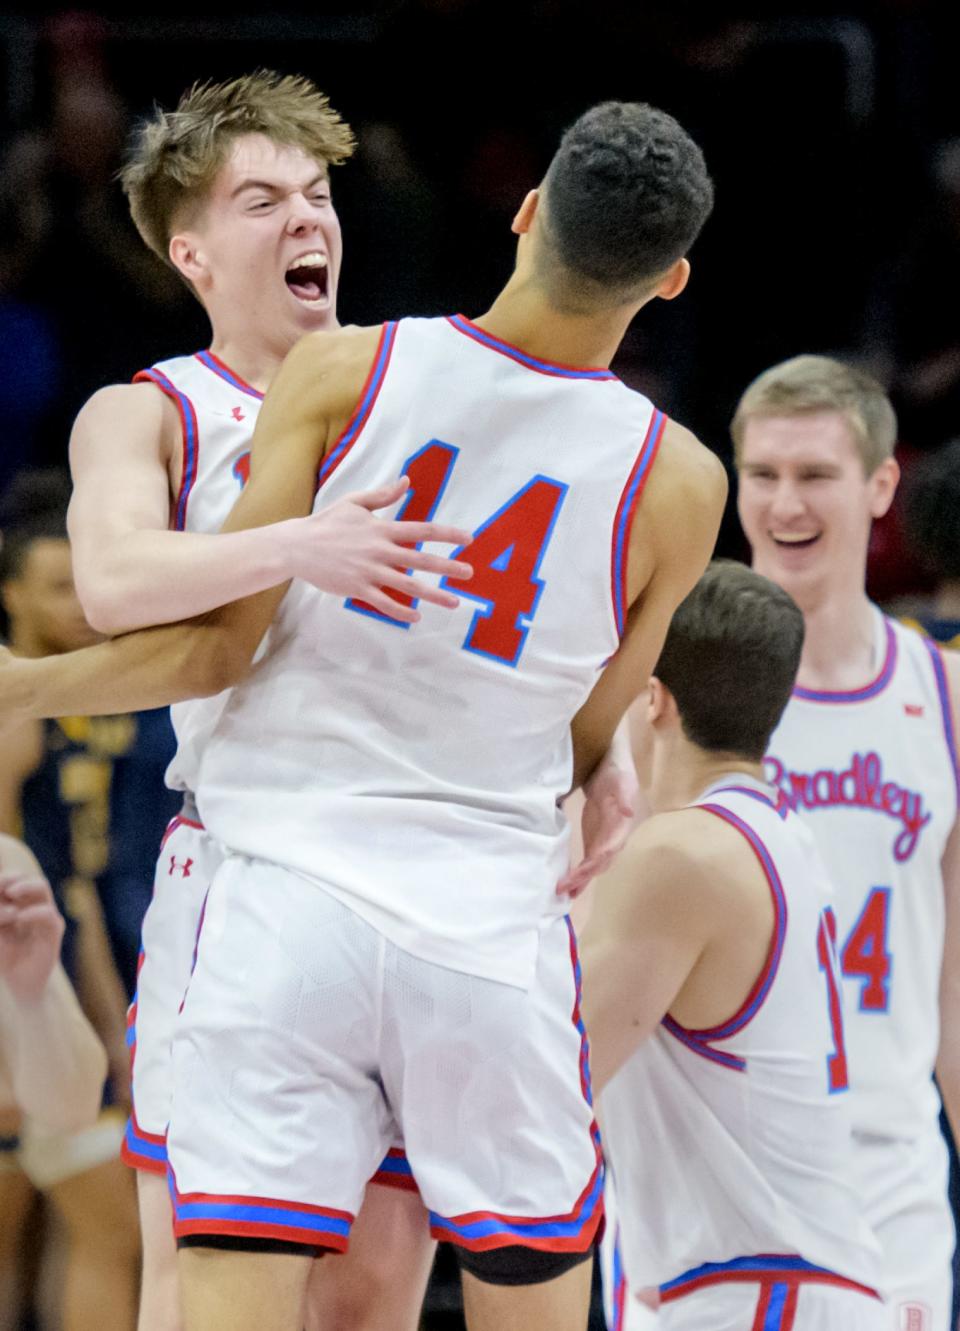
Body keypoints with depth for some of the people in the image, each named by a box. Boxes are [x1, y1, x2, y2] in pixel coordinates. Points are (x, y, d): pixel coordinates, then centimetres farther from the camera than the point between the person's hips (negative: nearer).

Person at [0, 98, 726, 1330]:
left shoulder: (343, 372, -5)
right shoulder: (677, 484, -2)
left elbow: (217, 647, -5)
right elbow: (585, 753, 8)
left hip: (289, 897, -1)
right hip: (494, 926, 1)